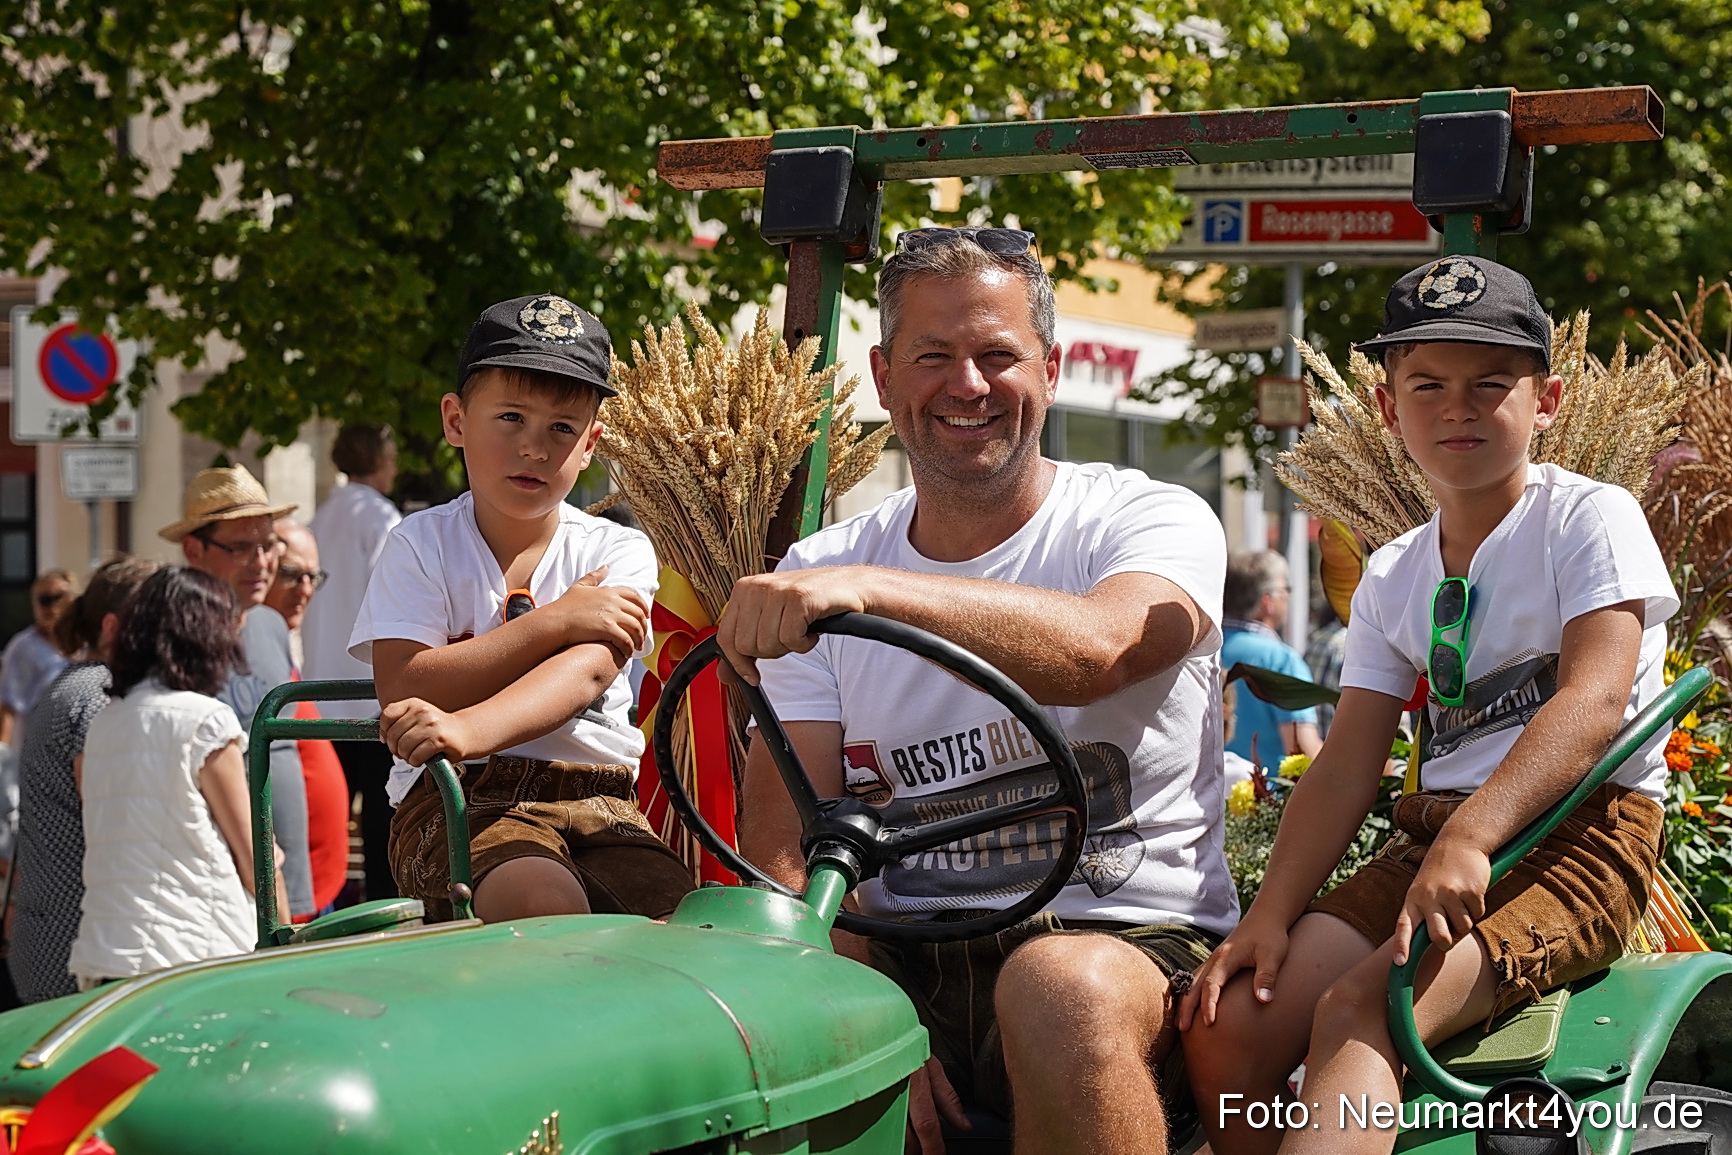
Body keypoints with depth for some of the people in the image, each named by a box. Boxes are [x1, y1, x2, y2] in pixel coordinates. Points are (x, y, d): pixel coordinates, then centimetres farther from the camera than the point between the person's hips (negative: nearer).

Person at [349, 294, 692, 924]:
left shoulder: (617, 553, 7)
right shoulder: (422, 545, 6)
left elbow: (588, 670, -14)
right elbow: (405, 693, -9)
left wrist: (468, 728, -35)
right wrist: (555, 620, -11)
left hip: (593, 799, 2)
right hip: (454, 799, -2)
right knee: (544, 902, -34)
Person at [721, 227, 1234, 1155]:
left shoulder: (1155, 521, 1)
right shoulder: (813, 576, 10)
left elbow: (1096, 648, -25)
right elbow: (784, 852, 3)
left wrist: (869, 587, -38)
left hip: (1132, 946, -2)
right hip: (901, 966, 2)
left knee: (1060, 985, -38)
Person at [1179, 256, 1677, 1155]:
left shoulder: (1590, 517, -1)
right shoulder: (1392, 578, 16)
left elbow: (1597, 699, -17)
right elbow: (1346, 767, 9)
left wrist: (1470, 839, -32)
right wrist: (1269, 916, -7)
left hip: (1581, 833, -6)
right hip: (1433, 837, 6)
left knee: (1358, 1009, -32)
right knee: (1225, 1026, -14)